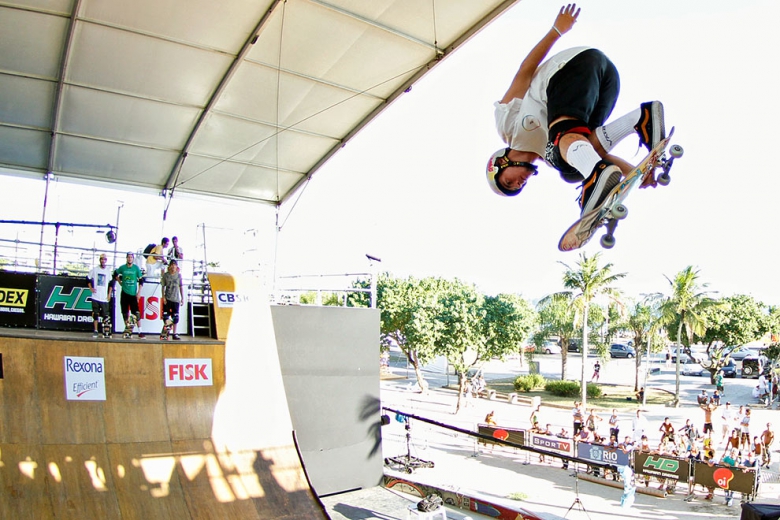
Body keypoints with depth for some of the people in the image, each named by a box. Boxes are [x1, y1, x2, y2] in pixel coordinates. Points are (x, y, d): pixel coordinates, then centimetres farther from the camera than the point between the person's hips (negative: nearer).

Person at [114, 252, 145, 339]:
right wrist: (120, 282, 11)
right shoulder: (122, 267, 1)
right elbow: (115, 274, 20)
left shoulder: (136, 268, -2)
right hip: (124, 293, 2)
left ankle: (140, 332, -6)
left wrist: (138, 293, -3)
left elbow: (141, 280, 1)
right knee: (125, 313, 6)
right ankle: (127, 330, 19)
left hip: (133, 294, -2)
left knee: (137, 313, -8)